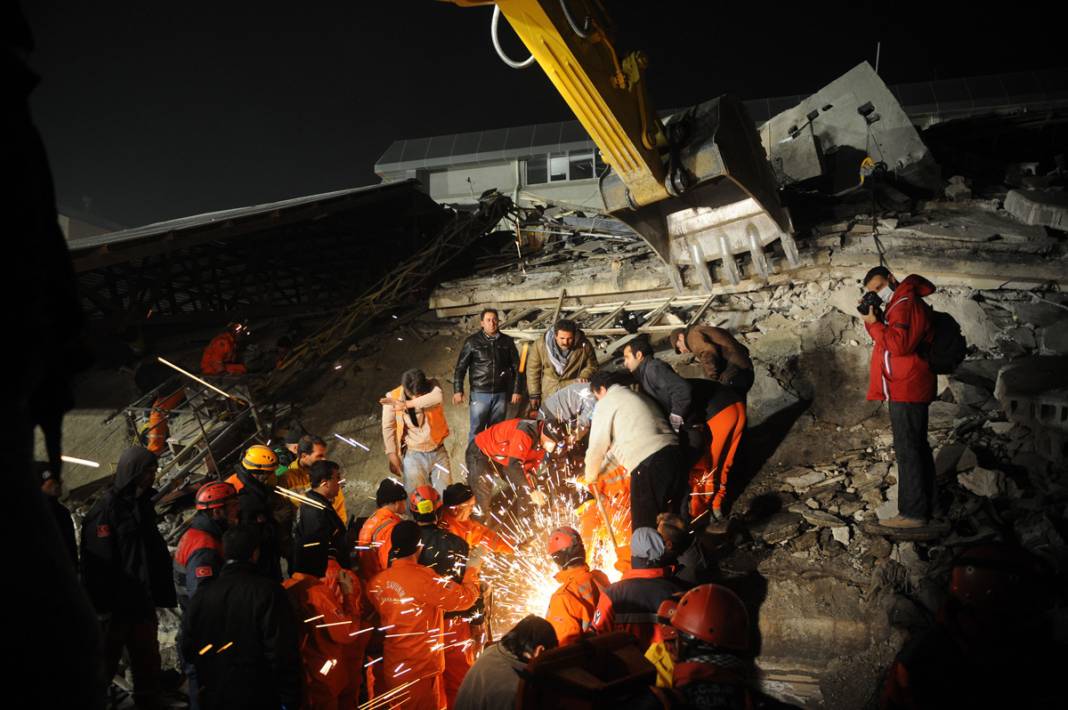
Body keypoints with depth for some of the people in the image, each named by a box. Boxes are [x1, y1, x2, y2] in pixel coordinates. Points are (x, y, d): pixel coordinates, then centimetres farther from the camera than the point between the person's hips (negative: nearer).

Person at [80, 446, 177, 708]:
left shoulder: (143, 504, 11)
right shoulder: (106, 507, -14)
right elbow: (97, 559, -19)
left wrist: (163, 595, 12)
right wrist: (102, 605, -21)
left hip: (142, 602, 7)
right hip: (115, 606, -7)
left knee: (148, 662, 13)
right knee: (105, 664, 5)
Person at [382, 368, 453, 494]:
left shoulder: (432, 387, -13)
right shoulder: (393, 397, -14)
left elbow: (437, 398, -36)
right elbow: (388, 428, -5)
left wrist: (406, 404, -40)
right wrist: (393, 458, -5)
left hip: (438, 452, 2)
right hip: (414, 455, -1)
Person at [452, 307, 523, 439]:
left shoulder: (507, 341, 5)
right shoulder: (472, 342, -2)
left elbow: (516, 367, 9)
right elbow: (461, 367, -1)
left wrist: (517, 390, 5)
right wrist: (457, 390, -8)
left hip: (501, 394, 2)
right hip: (480, 394, -2)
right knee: (476, 431, 0)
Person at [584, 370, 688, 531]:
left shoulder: (605, 403, 6)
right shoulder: (638, 397, 31)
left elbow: (597, 446, 7)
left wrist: (591, 475, 24)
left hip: (648, 463, -8)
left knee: (645, 526, 0)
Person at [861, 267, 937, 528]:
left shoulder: (907, 304, -14)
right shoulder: (898, 304, 19)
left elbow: (899, 344, -25)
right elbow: (887, 339, 17)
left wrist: (873, 323, -18)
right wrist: (873, 319, 1)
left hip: (907, 391, -11)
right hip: (905, 389, 11)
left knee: (908, 450, -10)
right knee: (916, 447, 17)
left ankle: (913, 513, -8)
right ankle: (924, 503, 27)